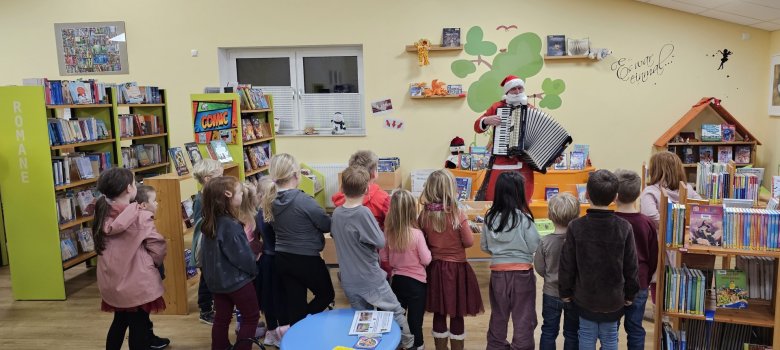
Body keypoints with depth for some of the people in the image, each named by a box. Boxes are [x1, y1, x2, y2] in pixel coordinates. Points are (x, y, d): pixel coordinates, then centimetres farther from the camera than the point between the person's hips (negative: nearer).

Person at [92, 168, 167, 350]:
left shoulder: (102, 215, -1)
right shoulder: (140, 217, -18)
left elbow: (101, 247, 8)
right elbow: (158, 249, -16)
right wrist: (151, 263, 4)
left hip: (112, 283, 6)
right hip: (137, 284, -6)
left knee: (119, 322, 25)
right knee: (139, 328, 7)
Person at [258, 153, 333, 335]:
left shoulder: (270, 200, -3)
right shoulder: (304, 200, -23)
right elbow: (328, 226, -12)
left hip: (282, 259, 6)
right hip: (306, 260, -6)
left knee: (295, 302, 15)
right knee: (327, 294, 16)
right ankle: (291, 329, 8)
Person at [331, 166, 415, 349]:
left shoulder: (336, 212, -3)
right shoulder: (363, 212, -22)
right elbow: (380, 242, -16)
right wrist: (378, 229, 1)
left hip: (348, 280, 6)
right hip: (370, 278, -5)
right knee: (396, 311, 14)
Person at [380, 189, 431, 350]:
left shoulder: (388, 232, -10)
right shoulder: (416, 234, -22)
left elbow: (384, 258, 1)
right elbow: (426, 260, -13)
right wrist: (427, 249, 4)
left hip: (397, 280, 4)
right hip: (416, 282, -4)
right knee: (415, 318, 10)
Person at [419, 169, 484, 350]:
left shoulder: (424, 215, -7)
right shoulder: (457, 214, -17)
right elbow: (469, 242, -10)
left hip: (435, 268, 3)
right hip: (456, 268, -3)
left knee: (439, 314, 14)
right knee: (457, 315, 10)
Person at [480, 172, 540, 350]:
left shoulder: (490, 217, -2)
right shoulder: (523, 218, -14)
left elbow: (484, 246, 6)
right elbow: (534, 246, -9)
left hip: (498, 272, 4)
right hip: (521, 272, -4)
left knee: (498, 316, 18)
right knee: (523, 317, 7)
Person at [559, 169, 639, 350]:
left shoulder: (575, 226, -15)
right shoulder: (624, 227, -12)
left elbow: (567, 264, -9)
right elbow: (631, 265, -4)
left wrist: (565, 291, 4)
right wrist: (630, 294, 9)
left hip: (585, 296, -1)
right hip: (613, 298, 1)